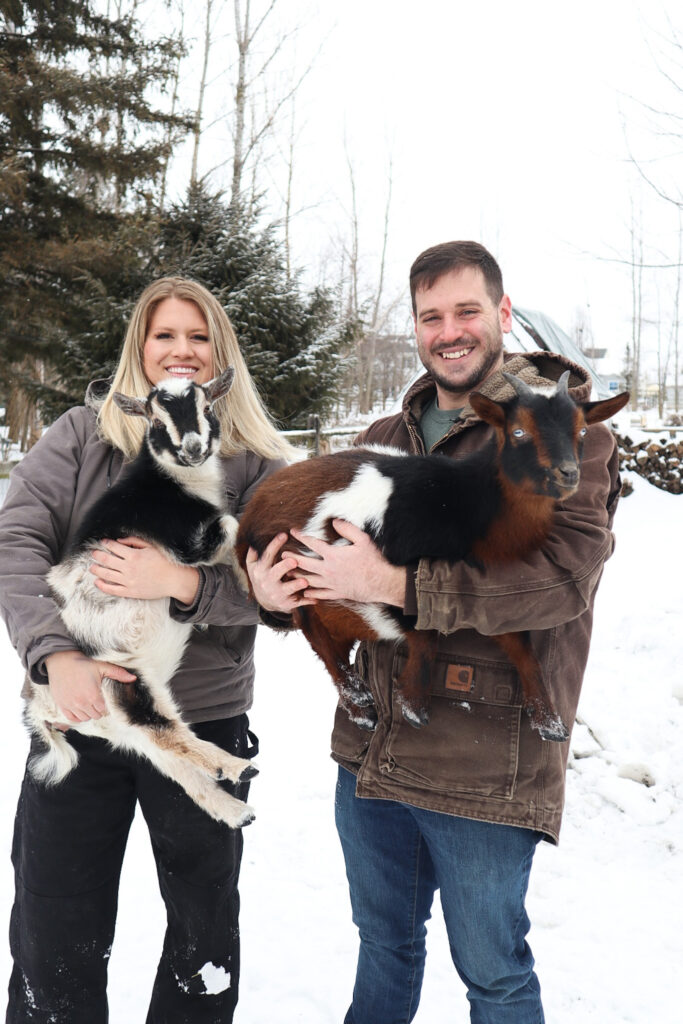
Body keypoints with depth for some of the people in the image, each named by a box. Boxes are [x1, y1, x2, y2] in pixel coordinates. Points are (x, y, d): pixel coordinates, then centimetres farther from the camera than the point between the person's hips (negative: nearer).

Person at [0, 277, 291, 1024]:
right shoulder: (81, 435, 1)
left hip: (205, 720, 1)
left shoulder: (258, 463, 0)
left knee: (205, 921, 18)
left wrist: (183, 584, -23)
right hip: (77, 714, 0)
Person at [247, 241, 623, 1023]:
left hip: (487, 764, -5)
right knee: (384, 944, 27)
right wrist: (278, 589, -15)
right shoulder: (385, 439, 10)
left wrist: (400, 584, -28)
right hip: (372, 748, 6)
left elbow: (566, 569, -22)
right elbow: (335, 548, 9)